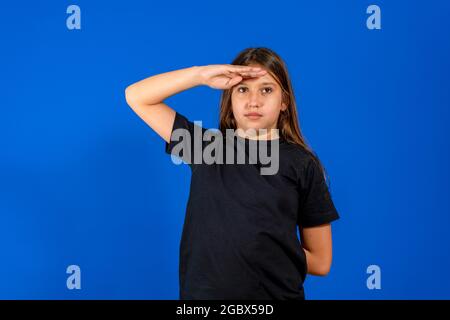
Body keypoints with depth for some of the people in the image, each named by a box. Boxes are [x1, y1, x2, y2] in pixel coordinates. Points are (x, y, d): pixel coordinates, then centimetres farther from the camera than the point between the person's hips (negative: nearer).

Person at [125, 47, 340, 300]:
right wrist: (201, 74, -13)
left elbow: (320, 262, -2)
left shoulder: (303, 165, -6)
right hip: (202, 292, 2)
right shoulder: (205, 144, 0)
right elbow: (136, 96, -1)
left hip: (276, 294, -1)